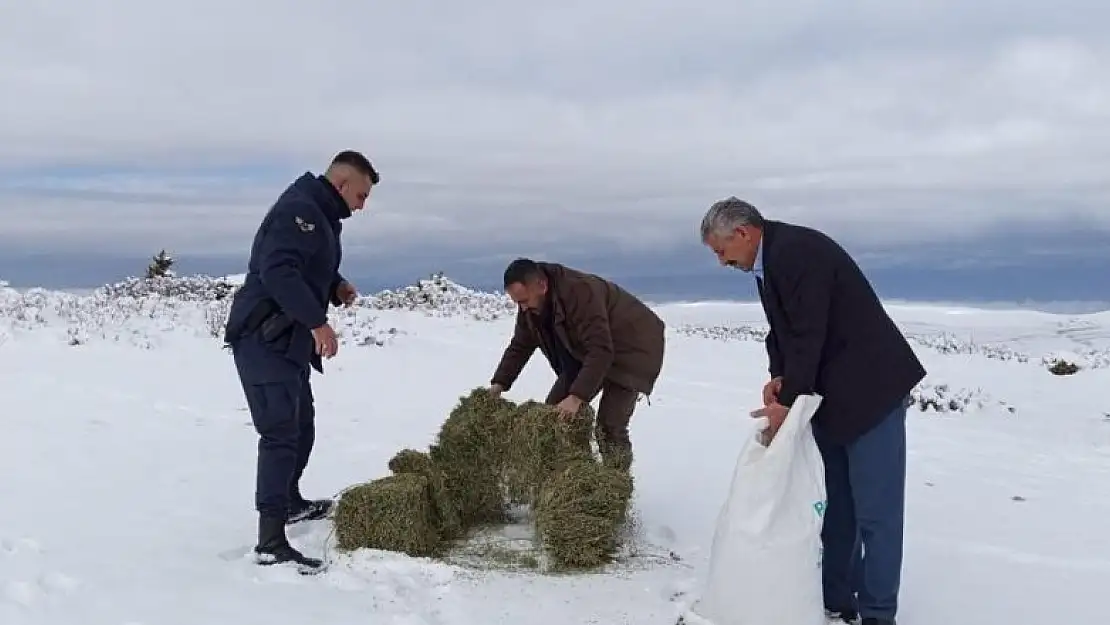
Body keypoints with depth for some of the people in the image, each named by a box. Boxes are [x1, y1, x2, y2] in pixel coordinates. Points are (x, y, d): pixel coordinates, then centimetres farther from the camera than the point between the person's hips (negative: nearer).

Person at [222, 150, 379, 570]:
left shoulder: (320, 217, 16)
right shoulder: (299, 210, -17)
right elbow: (277, 270, -29)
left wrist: (336, 287, 5)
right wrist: (318, 322, -31)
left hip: (289, 341, 11)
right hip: (265, 340, -11)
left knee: (302, 424, 23)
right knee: (280, 432, -15)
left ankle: (290, 502, 43)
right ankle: (271, 543, -16)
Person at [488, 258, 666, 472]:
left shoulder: (580, 292, -34)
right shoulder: (530, 305, -8)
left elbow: (601, 351, -38)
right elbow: (519, 347, 4)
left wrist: (577, 397, -43)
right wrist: (498, 385, -7)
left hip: (632, 348, -8)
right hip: (585, 353, 9)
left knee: (608, 428, -19)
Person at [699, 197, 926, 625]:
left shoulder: (796, 251, -21)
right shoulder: (769, 258, 9)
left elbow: (808, 333, -23)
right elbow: (782, 328, 13)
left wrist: (787, 401, -16)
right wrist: (778, 376, -6)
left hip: (870, 391, -10)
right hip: (831, 395, 10)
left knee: (875, 509, -3)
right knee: (835, 505, 14)